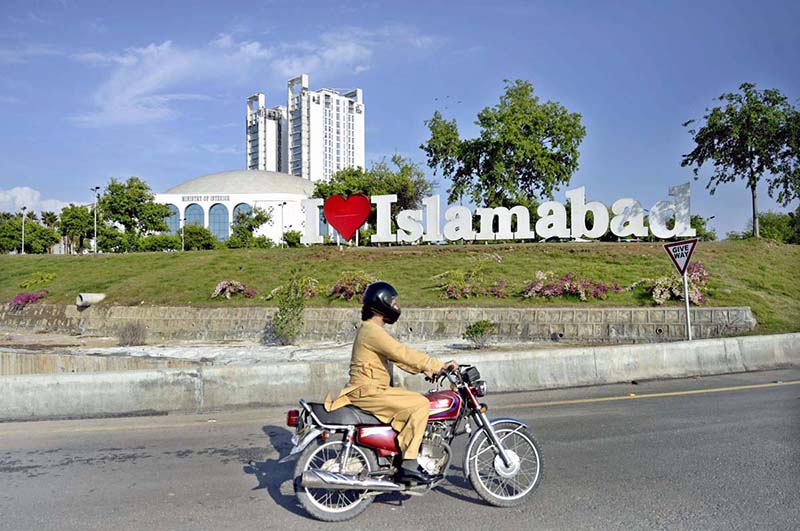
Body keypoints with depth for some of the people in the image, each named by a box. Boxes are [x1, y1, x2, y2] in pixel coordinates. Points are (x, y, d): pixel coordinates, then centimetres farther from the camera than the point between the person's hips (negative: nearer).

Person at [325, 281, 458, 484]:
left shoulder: (374, 330, 18)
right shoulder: (372, 331, -16)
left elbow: (396, 356, 19)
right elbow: (402, 353, -23)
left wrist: (424, 369, 8)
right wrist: (439, 365, -20)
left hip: (374, 389, 11)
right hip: (368, 392, -11)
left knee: (416, 401, 13)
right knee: (420, 404, -17)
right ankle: (408, 465, -15)